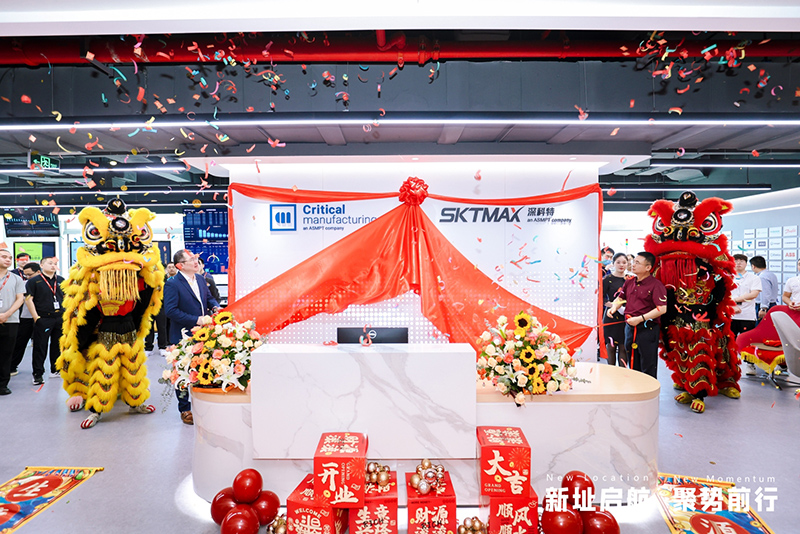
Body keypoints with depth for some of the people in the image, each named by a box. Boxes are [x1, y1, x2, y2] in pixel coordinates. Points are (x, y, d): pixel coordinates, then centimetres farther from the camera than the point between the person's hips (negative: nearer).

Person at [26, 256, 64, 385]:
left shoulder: (61, 280, 12)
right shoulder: (34, 281, -2)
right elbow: (28, 299, -6)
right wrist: (36, 317, -11)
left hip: (60, 318, 5)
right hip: (43, 319, -4)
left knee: (58, 345, 12)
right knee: (40, 347, -1)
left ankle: (55, 370, 23)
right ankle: (38, 374, 7)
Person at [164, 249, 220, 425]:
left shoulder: (200, 279, 6)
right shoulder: (172, 284, -15)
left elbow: (209, 297, 18)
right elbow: (171, 311, -21)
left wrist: (215, 306, -5)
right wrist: (196, 320, -23)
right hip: (183, 339, -6)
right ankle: (185, 410, 26)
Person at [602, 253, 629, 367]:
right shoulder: (607, 279, -2)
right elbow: (601, 298, -6)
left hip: (626, 318, 3)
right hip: (612, 317, -3)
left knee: (623, 347, 4)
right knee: (611, 346, 4)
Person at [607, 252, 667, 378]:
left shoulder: (656, 285, -12)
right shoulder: (629, 282, 9)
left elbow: (662, 309, -20)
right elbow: (620, 298, 22)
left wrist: (640, 319, -22)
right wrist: (614, 307, 1)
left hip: (647, 329, -7)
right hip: (629, 328, 7)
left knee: (648, 368, 3)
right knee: (633, 365, 18)